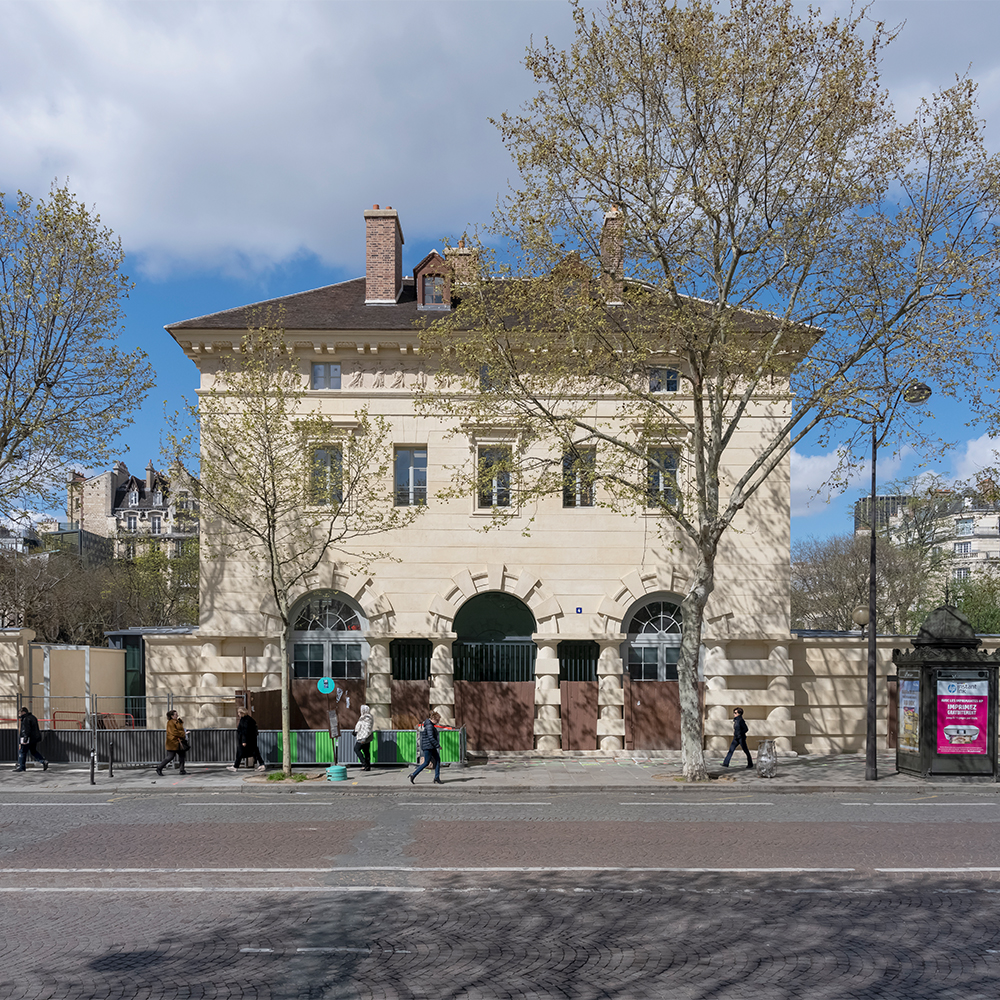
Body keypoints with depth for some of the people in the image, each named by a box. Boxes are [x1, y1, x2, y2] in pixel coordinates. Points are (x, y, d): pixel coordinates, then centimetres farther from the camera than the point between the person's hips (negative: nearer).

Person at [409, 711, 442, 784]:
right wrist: (438, 745, -17)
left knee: (437, 760, 6)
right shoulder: (429, 726, -20)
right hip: (428, 747, -10)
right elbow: (431, 738, -25)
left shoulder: (425, 723, 12)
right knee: (426, 763, -3)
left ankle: (437, 778, 6)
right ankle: (413, 775, 4)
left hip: (431, 747, 10)